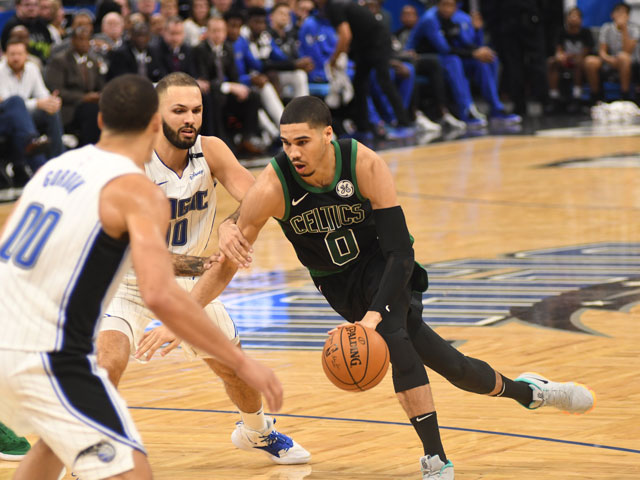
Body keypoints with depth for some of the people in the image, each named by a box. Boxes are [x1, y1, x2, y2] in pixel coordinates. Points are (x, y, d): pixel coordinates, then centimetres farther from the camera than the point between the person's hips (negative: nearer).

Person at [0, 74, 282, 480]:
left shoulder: (57, 167, 12)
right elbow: (160, 295, -24)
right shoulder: (138, 191, -11)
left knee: (58, 440, 33)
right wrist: (242, 363, -20)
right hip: (47, 356, -9)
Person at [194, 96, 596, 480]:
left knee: (391, 335, -28)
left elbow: (401, 253, -29)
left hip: (383, 265, -2)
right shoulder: (274, 186, -26)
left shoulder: (366, 166, -28)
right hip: (340, 284, 2)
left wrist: (374, 314, -41)